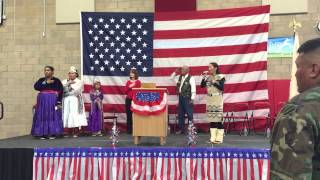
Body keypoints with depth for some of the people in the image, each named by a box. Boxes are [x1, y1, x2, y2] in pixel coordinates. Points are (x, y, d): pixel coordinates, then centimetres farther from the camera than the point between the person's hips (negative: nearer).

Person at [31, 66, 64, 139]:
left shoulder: (56, 80, 2)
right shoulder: (41, 80, 10)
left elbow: (60, 91, -3)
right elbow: (36, 87, -7)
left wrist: (59, 102, -10)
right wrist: (46, 83, -11)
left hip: (53, 101, -2)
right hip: (42, 100, 3)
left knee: (53, 116, -4)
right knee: (42, 116, -1)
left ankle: (52, 133, 2)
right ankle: (43, 133, 4)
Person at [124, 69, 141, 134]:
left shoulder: (138, 82, 1)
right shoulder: (128, 82, 11)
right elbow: (125, 91, 7)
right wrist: (129, 87, -8)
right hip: (128, 100, 3)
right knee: (129, 115, 3)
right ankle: (129, 129, 10)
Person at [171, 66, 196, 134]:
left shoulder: (191, 78, -9)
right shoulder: (180, 77, 12)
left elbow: (193, 89, -13)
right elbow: (172, 77, 26)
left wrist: (192, 99, -17)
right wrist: (175, 72, 10)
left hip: (187, 98, -7)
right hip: (181, 98, 7)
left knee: (189, 114, -4)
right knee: (180, 114, 11)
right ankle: (181, 129, 19)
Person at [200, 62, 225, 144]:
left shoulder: (221, 77, -4)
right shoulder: (207, 77, 8)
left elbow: (222, 88, -12)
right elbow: (202, 86, 1)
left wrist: (214, 82, -16)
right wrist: (204, 77, -7)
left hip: (217, 99, -5)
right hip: (209, 99, 5)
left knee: (219, 118, -6)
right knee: (211, 118, 7)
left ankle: (219, 138, 0)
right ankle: (213, 137, 12)